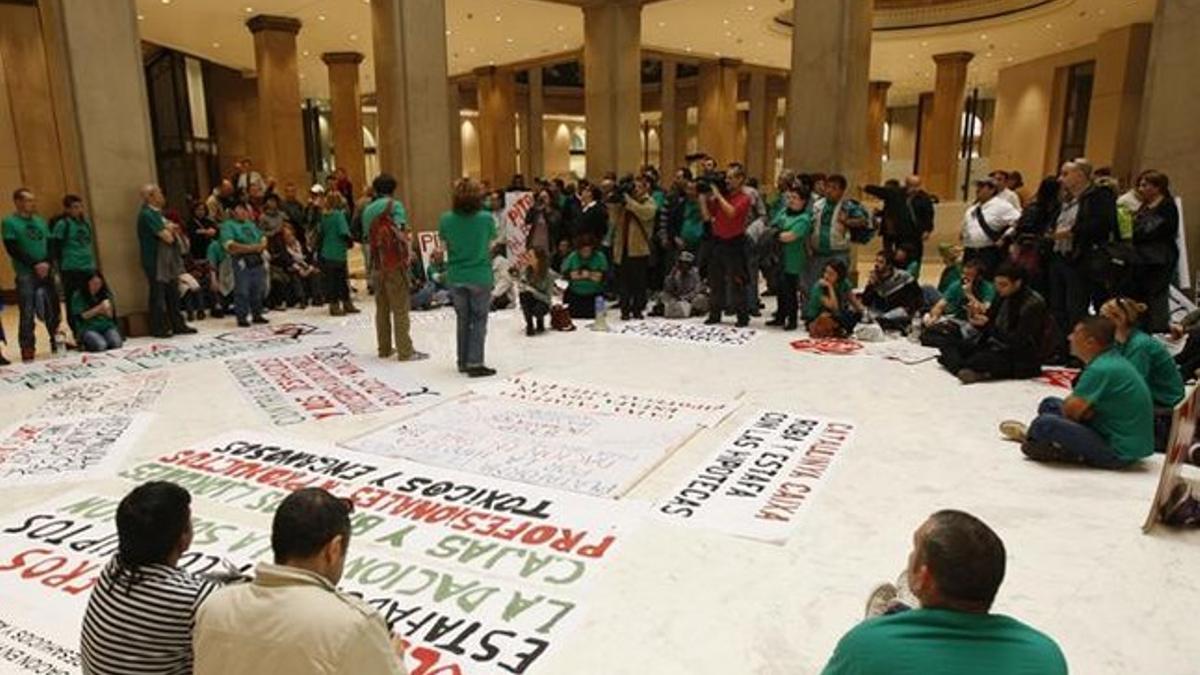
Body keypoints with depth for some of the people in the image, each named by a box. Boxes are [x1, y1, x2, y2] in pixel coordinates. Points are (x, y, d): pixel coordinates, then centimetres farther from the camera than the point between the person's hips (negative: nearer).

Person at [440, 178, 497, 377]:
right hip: (480, 276, -3)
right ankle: (475, 363, 4)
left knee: (463, 320, 15)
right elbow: (490, 243, 0)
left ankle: (463, 362, 22)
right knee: (479, 321, 6)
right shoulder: (486, 218, -13)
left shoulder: (446, 219, -8)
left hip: (456, 277, 3)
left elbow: (445, 243, 5)